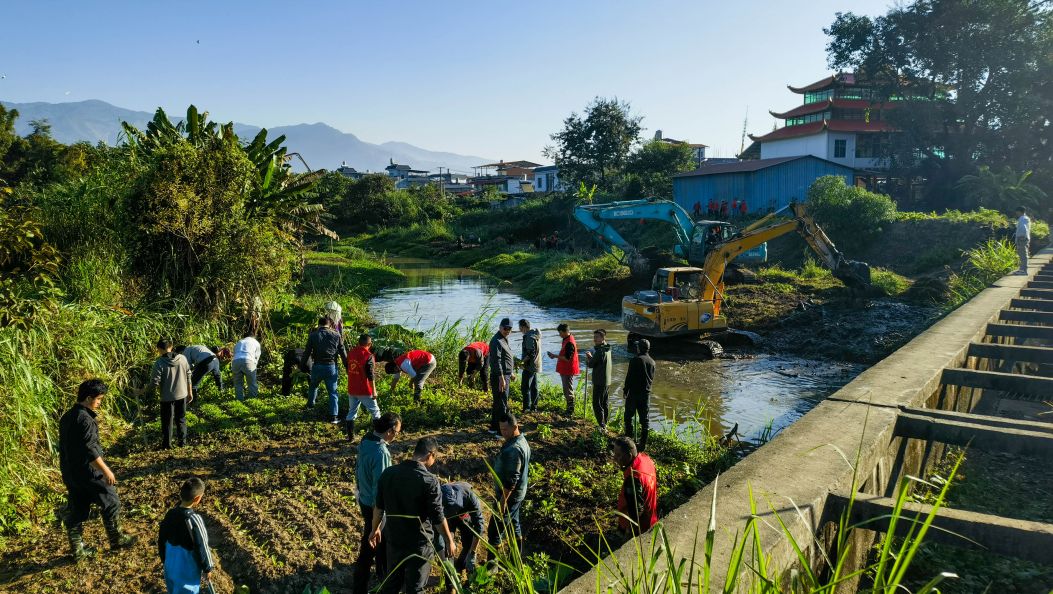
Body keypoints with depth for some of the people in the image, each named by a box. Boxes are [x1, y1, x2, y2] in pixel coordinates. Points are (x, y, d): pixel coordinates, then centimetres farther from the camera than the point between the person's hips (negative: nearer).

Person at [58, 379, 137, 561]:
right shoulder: (85, 419, -20)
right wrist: (106, 470, -19)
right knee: (111, 502, 7)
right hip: (87, 471, -9)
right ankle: (117, 539, 19)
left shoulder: (66, 417, 9)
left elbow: (64, 446, 17)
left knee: (76, 510, 15)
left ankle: (77, 550, 22)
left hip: (69, 473, 9)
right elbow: (89, 449, -24)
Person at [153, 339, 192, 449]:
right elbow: (188, 377, 2)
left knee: (167, 421, 11)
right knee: (181, 419, 18)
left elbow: (155, 383, -17)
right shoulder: (182, 358, -5)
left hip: (167, 397, -3)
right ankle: (182, 441, 24)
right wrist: (190, 392, 13)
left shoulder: (159, 362, -16)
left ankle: (167, 444, 19)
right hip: (182, 395, 4)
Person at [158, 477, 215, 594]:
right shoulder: (194, 519, -29)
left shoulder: (170, 514, -9)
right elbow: (201, 548, -21)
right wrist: (207, 568, -6)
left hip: (170, 568, 7)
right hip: (188, 571, -6)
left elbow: (161, 540, 6)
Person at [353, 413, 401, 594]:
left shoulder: (366, 441, -3)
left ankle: (383, 574, 42)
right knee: (370, 546, 8)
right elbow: (379, 486, -26)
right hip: (375, 505, -9)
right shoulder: (380, 452, -30)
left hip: (364, 500, 9)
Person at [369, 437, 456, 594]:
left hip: (393, 537, 5)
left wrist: (375, 529, 20)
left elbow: (379, 507, 5)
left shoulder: (388, 473, -5)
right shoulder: (429, 481, -21)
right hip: (419, 542, -5)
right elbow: (438, 517, -15)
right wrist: (449, 541, -1)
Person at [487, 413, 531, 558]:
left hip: (509, 495, -10)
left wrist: (502, 503, -23)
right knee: (514, 525, 22)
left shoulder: (513, 449, -29)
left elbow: (511, 480, -28)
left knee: (494, 530, 2)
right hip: (518, 493, 10)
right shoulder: (522, 440, 3)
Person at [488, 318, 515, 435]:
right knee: (501, 404, -6)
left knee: (498, 403, 17)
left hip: (505, 376, 10)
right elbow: (496, 361, -23)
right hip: (499, 377, -10)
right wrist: (501, 379, -26)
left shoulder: (504, 340, 16)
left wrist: (511, 373, 27)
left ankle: (494, 427, 27)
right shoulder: (497, 341, -17)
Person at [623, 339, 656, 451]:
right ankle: (643, 443, 10)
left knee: (628, 416, 10)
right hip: (646, 393, 5)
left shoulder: (635, 360, -14)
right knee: (644, 418, 8)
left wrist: (625, 390, -3)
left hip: (634, 392, -5)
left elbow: (629, 377, -12)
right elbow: (652, 378, 14)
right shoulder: (652, 362, 5)